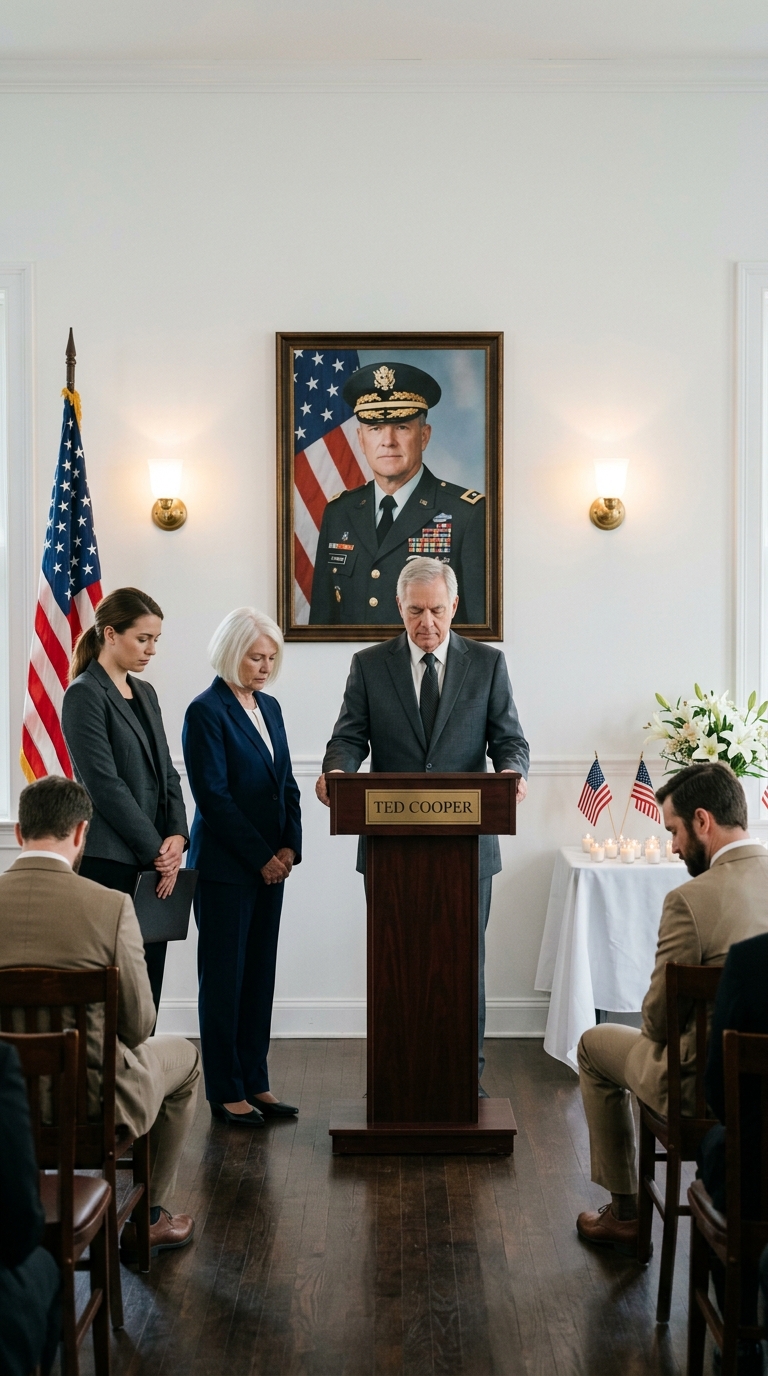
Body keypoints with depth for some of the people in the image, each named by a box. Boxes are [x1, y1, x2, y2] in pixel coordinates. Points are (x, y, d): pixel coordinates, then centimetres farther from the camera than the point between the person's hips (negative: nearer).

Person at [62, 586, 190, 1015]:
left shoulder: (145, 693, 16)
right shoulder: (85, 695, -8)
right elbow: (105, 784, -14)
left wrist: (177, 836, -2)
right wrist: (156, 851, -12)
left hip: (155, 862, 8)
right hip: (111, 863, -7)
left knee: (149, 984, 7)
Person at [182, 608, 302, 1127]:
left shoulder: (269, 707, 13)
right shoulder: (206, 712, -11)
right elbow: (214, 796, -15)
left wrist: (289, 847, 1)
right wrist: (261, 857, -13)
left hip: (271, 864, 7)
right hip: (225, 866, -7)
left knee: (260, 973, 10)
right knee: (225, 977, 1)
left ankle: (255, 1081, 19)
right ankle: (226, 1091, 10)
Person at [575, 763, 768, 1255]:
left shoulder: (691, 900, -23)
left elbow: (659, 1017, -14)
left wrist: (659, 1030, 8)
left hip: (710, 1090, -6)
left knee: (595, 1045, 21)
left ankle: (625, 1214, 30)